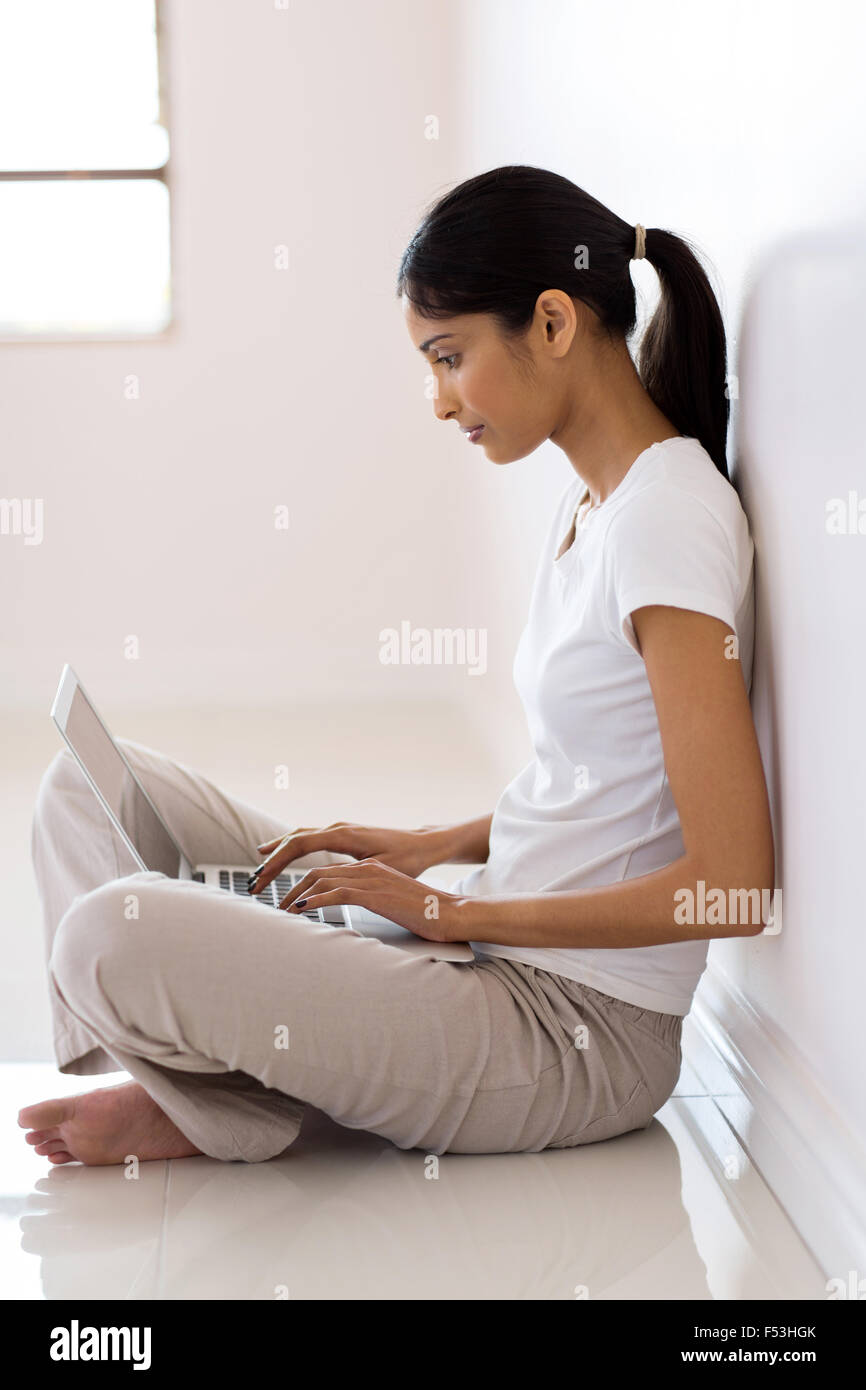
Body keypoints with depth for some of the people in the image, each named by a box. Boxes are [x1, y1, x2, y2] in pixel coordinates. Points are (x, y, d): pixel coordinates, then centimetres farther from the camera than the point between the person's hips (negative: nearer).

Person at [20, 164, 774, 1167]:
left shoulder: (667, 518, -18)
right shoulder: (591, 498, 11)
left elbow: (733, 885, -22)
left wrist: (455, 912, -15)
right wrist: (435, 848, 4)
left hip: (577, 1033, -10)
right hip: (498, 962, 10)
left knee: (110, 933, -27)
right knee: (92, 780, 6)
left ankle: (228, 1110, 1)